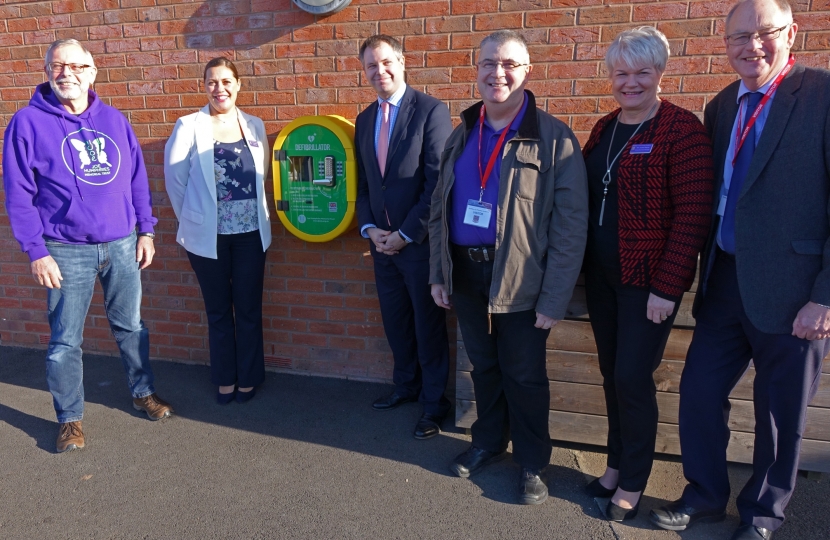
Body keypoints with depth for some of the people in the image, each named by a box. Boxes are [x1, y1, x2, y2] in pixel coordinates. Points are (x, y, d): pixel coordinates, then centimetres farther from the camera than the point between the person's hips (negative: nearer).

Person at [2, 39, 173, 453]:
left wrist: (145, 231, 7)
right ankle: (70, 418, 22)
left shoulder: (114, 120, 7)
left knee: (131, 326, 15)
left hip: (122, 245, 3)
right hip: (67, 252, -3)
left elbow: (137, 180, 11)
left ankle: (143, 393, 33)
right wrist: (36, 252, -10)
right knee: (65, 341, 6)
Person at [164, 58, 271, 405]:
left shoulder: (255, 126, 5)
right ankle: (225, 379, 26)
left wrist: (255, 213, 6)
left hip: (250, 233, 2)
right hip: (207, 236, -2)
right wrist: (192, 219, 5)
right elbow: (175, 177, 0)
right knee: (218, 311, 11)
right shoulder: (189, 126, -3)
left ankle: (248, 378, 25)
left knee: (248, 309, 9)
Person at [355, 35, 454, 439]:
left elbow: (438, 182, -15)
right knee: (395, 321, 16)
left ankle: (434, 402, 22)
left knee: (428, 323, 6)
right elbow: (363, 183, 14)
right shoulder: (364, 119, 11)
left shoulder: (431, 111, -10)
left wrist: (406, 234, -14)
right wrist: (368, 228, -1)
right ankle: (406, 385, 36)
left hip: (419, 240, -6)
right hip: (382, 240, 6)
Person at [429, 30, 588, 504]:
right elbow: (439, 209, 12)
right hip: (466, 273, 5)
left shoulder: (554, 139, -10)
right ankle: (488, 442, 40)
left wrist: (555, 299, -15)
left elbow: (571, 226, -13)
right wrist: (438, 274, 9)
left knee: (524, 376, 8)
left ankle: (532, 463, 28)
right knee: (484, 365, 19)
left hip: (520, 280, -5)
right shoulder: (461, 137, 8)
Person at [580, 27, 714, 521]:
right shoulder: (604, 129, 9)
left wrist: (667, 287, -17)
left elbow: (692, 215, -15)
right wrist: (581, 264, 4)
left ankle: (633, 483, 20)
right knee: (612, 373, 14)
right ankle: (617, 465, 32)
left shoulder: (683, 129, -11)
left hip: (649, 279, -6)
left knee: (632, 378, -1)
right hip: (602, 275, 6)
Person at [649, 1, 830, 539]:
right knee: (699, 392, 11)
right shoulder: (722, 106, 9)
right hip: (725, 281, 5)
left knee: (780, 412, 12)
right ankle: (705, 494, 34)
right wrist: (704, 271, 10)